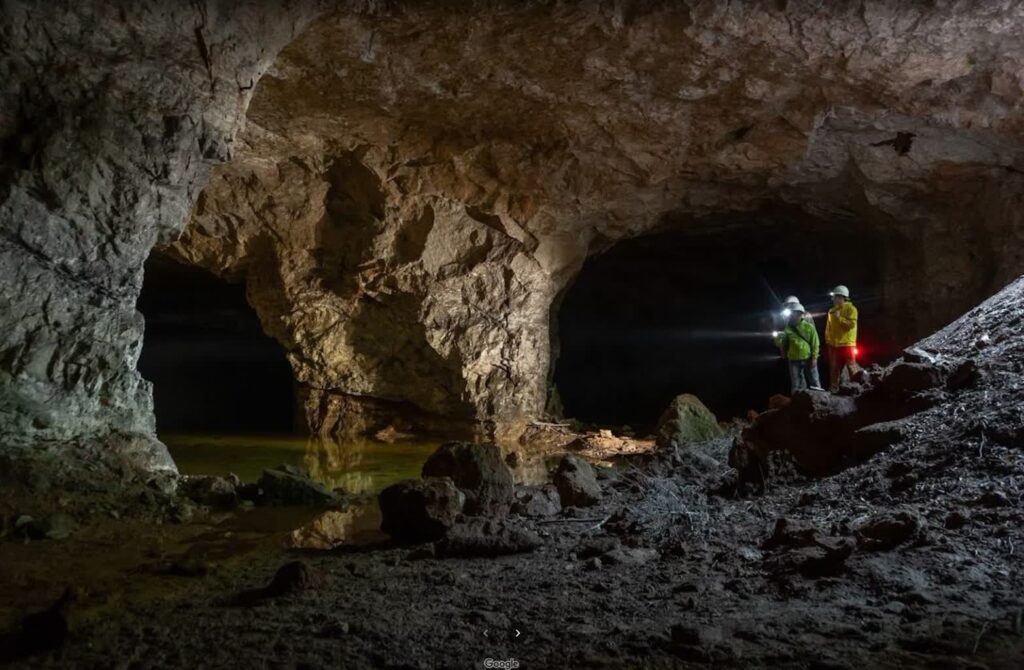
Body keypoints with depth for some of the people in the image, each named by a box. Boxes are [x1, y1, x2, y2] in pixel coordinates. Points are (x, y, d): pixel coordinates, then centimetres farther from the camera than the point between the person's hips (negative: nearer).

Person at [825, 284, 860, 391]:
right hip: (834, 345, 6)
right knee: (834, 368, 10)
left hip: (847, 344, -6)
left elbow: (852, 324, -18)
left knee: (852, 367, -5)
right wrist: (828, 340, 8)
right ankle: (833, 389, 16)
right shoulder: (832, 311, 12)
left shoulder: (850, 309, -5)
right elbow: (829, 327, 18)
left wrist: (839, 318, -18)